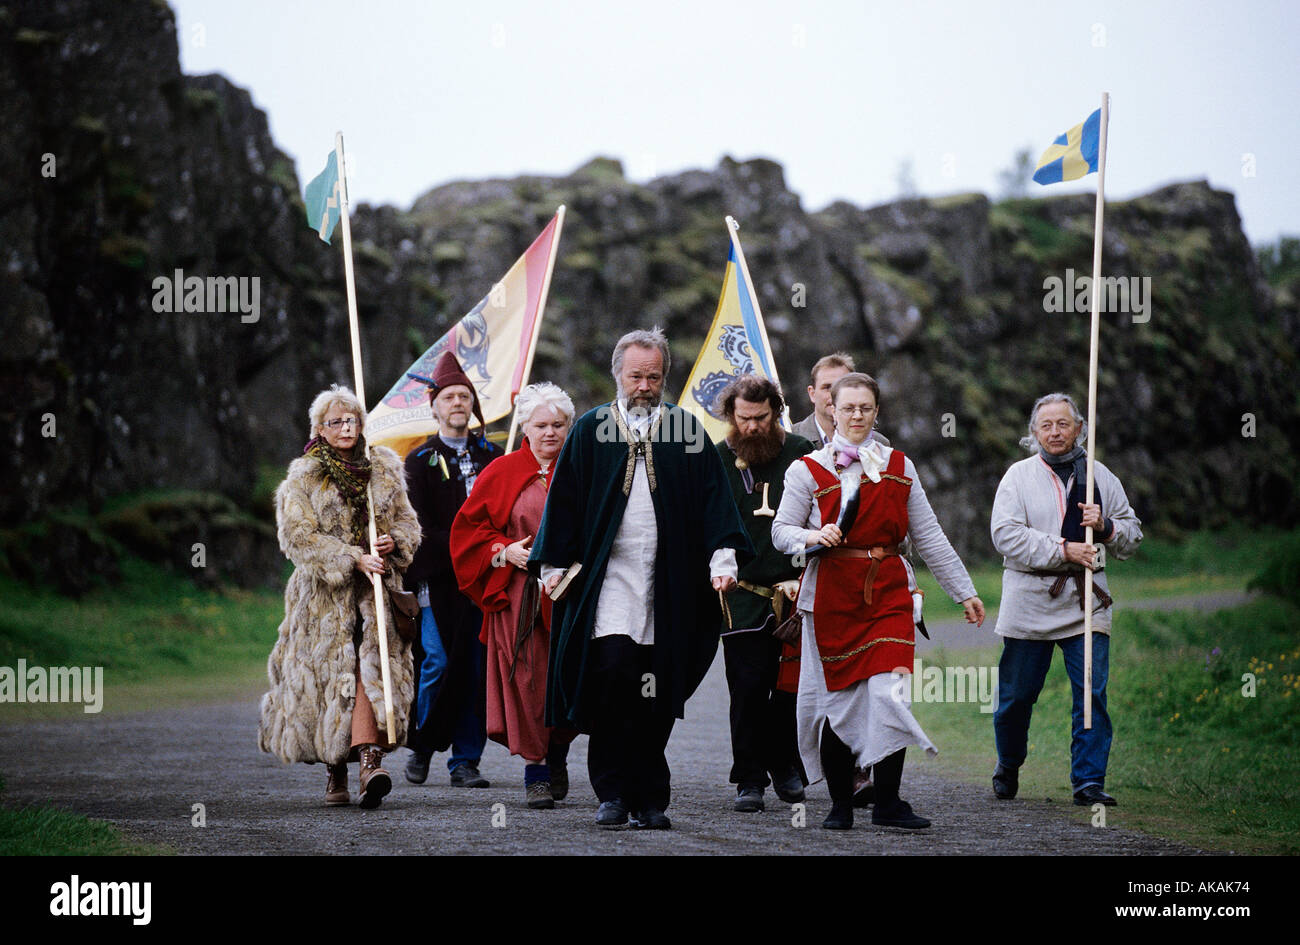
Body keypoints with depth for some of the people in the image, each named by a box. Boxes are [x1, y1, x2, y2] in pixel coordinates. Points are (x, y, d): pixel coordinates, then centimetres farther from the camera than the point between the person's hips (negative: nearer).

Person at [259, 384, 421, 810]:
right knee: (330, 675, -1)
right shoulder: (303, 479, 2)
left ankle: (368, 758, -30)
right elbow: (298, 537, -8)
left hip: (374, 591, 1)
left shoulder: (384, 470, 12)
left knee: (371, 665, -17)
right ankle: (335, 773, 11)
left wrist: (394, 541, -6)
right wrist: (353, 559, -16)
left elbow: (407, 521, 18)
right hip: (325, 596, -1)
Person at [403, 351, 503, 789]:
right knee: (439, 663, -10)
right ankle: (422, 745, 11)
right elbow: (421, 527, -3)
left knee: (477, 669, -1)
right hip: (437, 578, -3)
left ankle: (466, 760, 6)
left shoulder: (492, 456, 15)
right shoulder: (419, 461, 5)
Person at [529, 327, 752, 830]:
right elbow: (565, 497, 8)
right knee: (614, 672, -15)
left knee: (656, 695, 1)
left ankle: (649, 798, 8)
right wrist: (553, 564, 2)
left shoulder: (687, 430, 9)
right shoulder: (591, 429, 8)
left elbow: (712, 497, 6)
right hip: (607, 576, -1)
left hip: (667, 580, 1)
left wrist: (722, 559, -5)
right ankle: (613, 794, -8)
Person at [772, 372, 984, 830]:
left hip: (888, 592, 1)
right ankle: (841, 803, 12)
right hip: (832, 594, -1)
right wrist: (814, 538, -18)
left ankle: (888, 802, -4)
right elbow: (781, 531, 4)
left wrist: (964, 591, 14)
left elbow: (928, 536, 15)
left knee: (889, 691, -11)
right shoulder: (808, 470, 4)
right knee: (837, 697, 0)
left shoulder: (898, 467, 12)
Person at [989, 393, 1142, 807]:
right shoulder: (1019, 476, 3)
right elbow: (1006, 535, -9)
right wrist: (1063, 551, -16)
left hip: (1086, 603, 1)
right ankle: (1008, 766, 30)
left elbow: (1133, 535, 15)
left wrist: (1105, 527, -8)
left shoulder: (1101, 477, 11)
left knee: (1092, 694, -8)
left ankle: (1089, 780, -4)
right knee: (1017, 693, 7)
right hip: (1030, 602, -1)